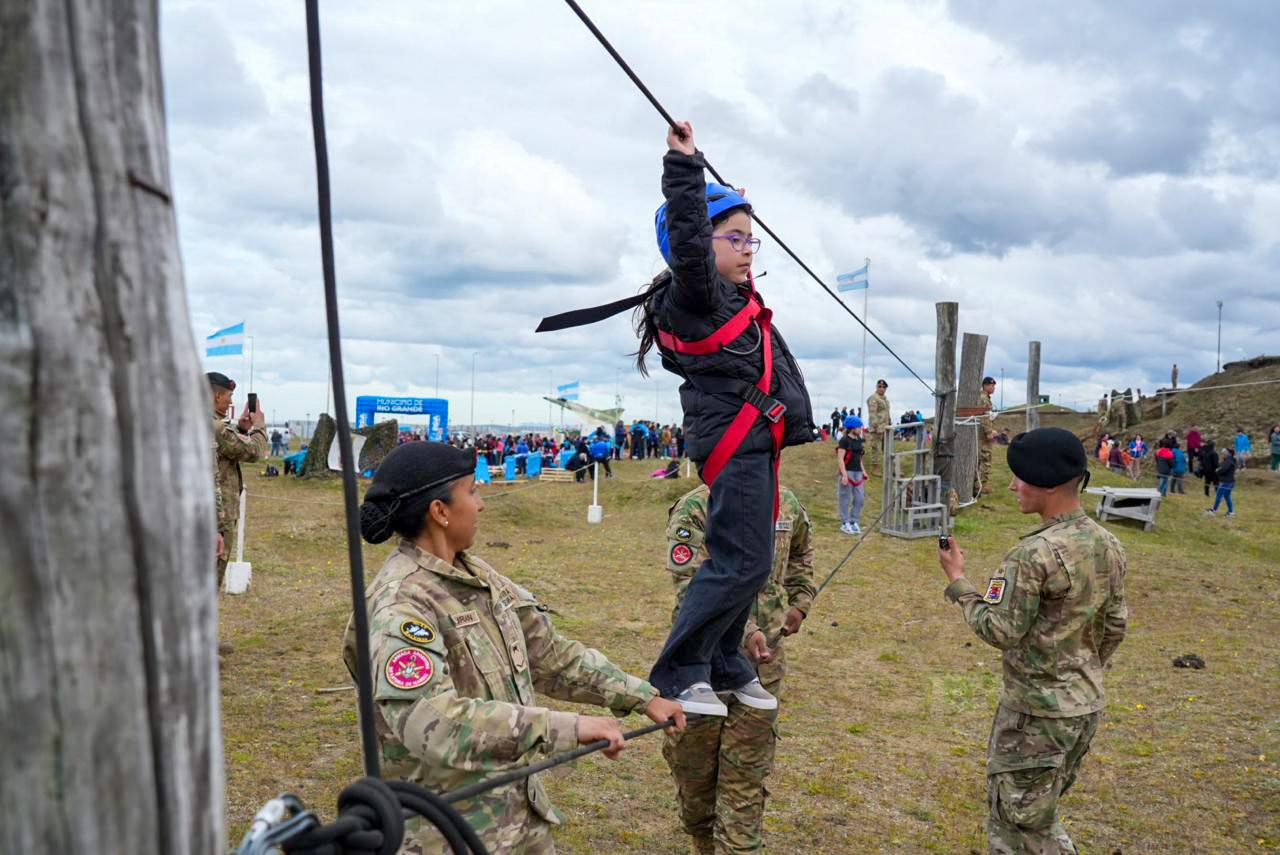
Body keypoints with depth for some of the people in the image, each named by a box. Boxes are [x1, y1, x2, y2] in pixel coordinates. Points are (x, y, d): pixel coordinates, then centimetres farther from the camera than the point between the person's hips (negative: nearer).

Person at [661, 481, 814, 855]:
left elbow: (799, 554, 25)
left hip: (763, 662, 3)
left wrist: (799, 602, 14)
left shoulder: (786, 504, 2)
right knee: (694, 770, 14)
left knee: (745, 780, 5)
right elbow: (695, 589, -25)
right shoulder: (694, 510, -15)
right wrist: (743, 631, -35)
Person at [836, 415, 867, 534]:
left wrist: (863, 471, 17)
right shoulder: (844, 440, -10)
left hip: (857, 472, 8)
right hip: (847, 472, -8)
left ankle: (853, 522, 19)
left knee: (859, 498, 7)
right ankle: (845, 523, 9)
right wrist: (844, 474, -19)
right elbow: (840, 459, -14)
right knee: (845, 499, 0)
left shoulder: (858, 440, 13)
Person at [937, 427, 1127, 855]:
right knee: (1041, 817, 25)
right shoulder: (1109, 545, 2)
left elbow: (999, 631, -19)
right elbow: (1115, 627, 11)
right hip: (1087, 707, 8)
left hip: (1036, 713, -8)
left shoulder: (1034, 554, -25)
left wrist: (957, 580, -8)